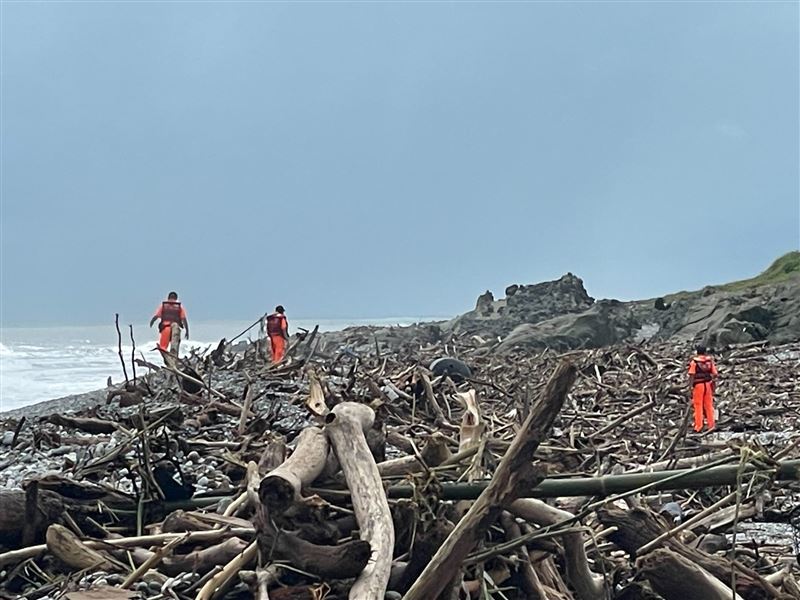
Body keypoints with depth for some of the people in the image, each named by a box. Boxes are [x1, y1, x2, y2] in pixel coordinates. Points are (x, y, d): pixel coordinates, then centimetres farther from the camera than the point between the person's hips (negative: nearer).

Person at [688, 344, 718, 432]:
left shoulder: (694, 361, -9)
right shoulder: (710, 360, 3)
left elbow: (692, 375, -14)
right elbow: (715, 374, 2)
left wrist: (691, 387, -12)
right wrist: (714, 385, 11)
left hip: (698, 385, -3)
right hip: (708, 384, 3)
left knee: (698, 406, 4)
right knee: (709, 405, 12)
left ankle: (698, 426, 5)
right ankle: (711, 425, 15)